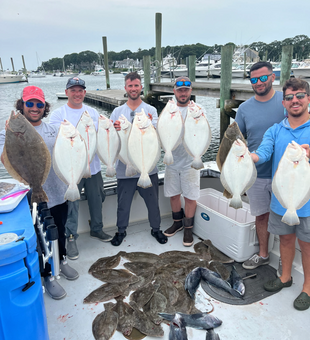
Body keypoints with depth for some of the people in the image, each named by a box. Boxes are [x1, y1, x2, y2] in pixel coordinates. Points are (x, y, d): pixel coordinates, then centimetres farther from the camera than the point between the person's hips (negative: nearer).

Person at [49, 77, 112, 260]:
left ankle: (97, 229, 36)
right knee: (71, 204, 0)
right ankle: (71, 237, 17)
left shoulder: (93, 112, 10)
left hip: (93, 166, 5)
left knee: (97, 200, 16)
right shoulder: (58, 114, -4)